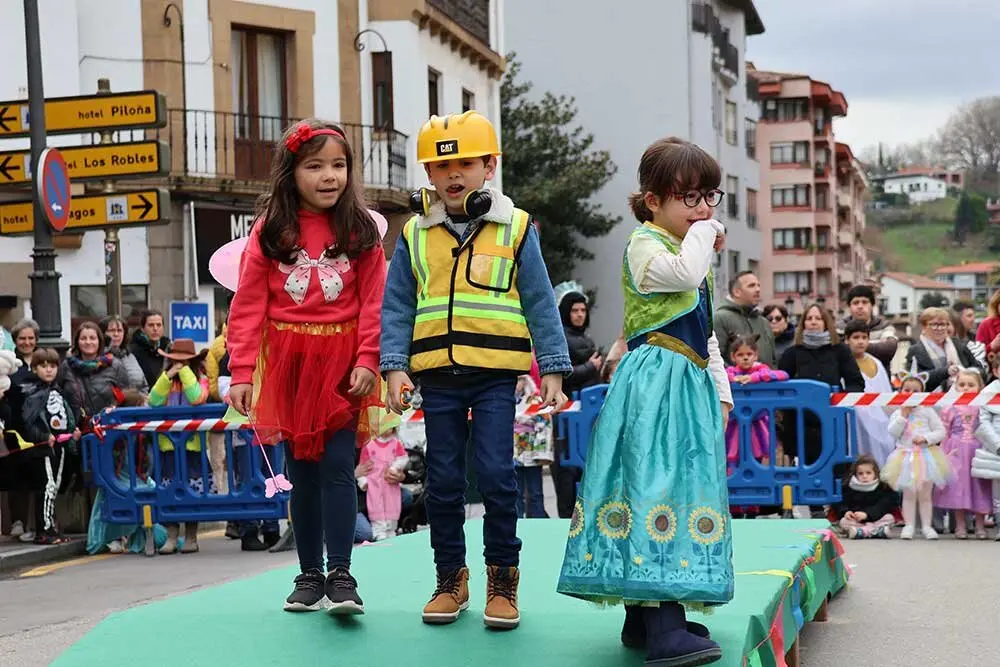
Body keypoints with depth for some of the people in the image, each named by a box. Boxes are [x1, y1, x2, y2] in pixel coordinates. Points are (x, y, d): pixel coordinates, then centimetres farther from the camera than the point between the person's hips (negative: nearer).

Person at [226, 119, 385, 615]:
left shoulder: (360, 230, 1)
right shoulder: (269, 230, 1)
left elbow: (373, 303, -2)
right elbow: (248, 305, -1)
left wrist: (367, 361, -12)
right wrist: (242, 371, -7)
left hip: (340, 360, -1)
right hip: (287, 361, 1)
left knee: (337, 467, -5)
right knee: (301, 471, 8)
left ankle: (340, 575, -1)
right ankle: (310, 575, 17)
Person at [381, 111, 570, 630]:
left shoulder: (514, 228, 3)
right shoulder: (415, 234, 7)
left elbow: (540, 303, 4)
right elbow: (397, 306, 7)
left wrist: (553, 368, -1)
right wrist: (394, 366, -4)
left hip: (495, 373, -2)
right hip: (438, 375, 2)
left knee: (496, 474, -7)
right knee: (443, 480, 8)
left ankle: (503, 578, 8)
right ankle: (450, 577, 21)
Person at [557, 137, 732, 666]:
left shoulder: (698, 257, 23)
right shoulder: (644, 245, -5)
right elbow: (683, 272, -27)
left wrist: (721, 392, 20)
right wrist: (704, 232, -8)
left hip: (691, 385, 10)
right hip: (655, 382, -10)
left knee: (684, 481, 8)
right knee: (657, 480, -16)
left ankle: (641, 617, 15)